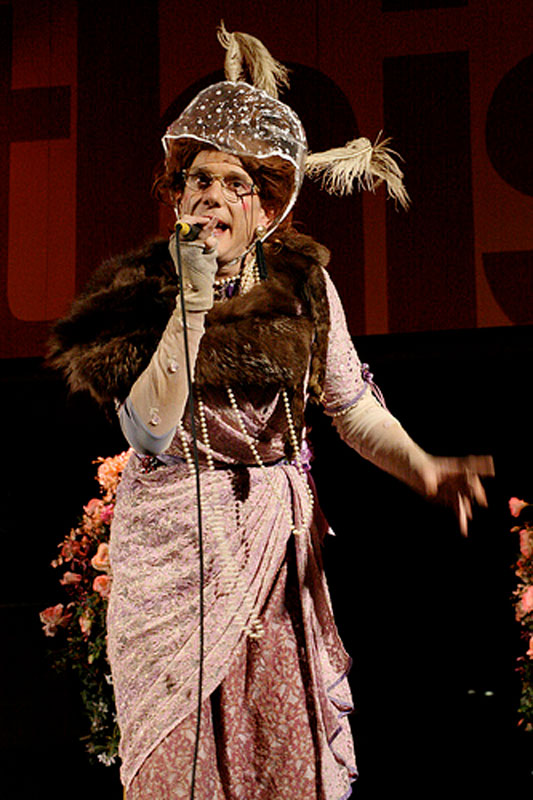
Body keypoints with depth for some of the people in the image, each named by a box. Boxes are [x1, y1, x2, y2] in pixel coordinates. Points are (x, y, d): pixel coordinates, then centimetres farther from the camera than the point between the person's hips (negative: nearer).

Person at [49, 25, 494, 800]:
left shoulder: (304, 286, -3)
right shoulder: (138, 291, -8)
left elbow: (354, 408, 0)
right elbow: (151, 433, -19)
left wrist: (425, 468, -18)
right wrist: (192, 305, -25)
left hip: (277, 534, 2)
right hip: (175, 539, -1)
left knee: (285, 734, 9)